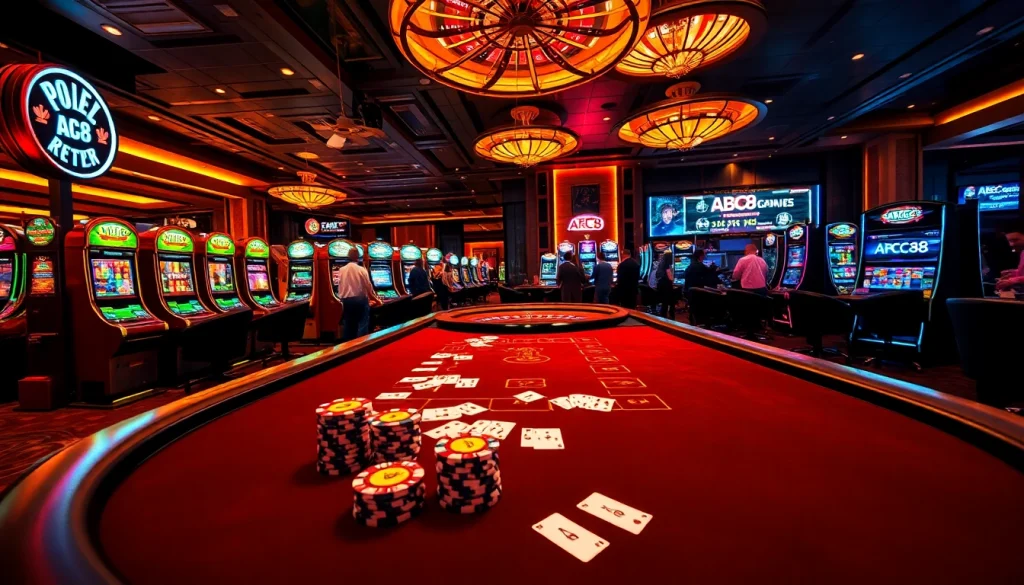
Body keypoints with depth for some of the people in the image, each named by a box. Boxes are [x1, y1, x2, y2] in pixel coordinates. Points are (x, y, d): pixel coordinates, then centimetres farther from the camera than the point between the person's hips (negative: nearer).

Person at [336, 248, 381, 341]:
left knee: (348, 325, 11)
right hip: (360, 299, -4)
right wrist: (376, 299, 10)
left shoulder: (341, 270, 2)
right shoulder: (362, 269, -8)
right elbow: (368, 287, -3)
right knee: (362, 324, 1)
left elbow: (340, 286, 9)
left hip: (346, 300, 4)